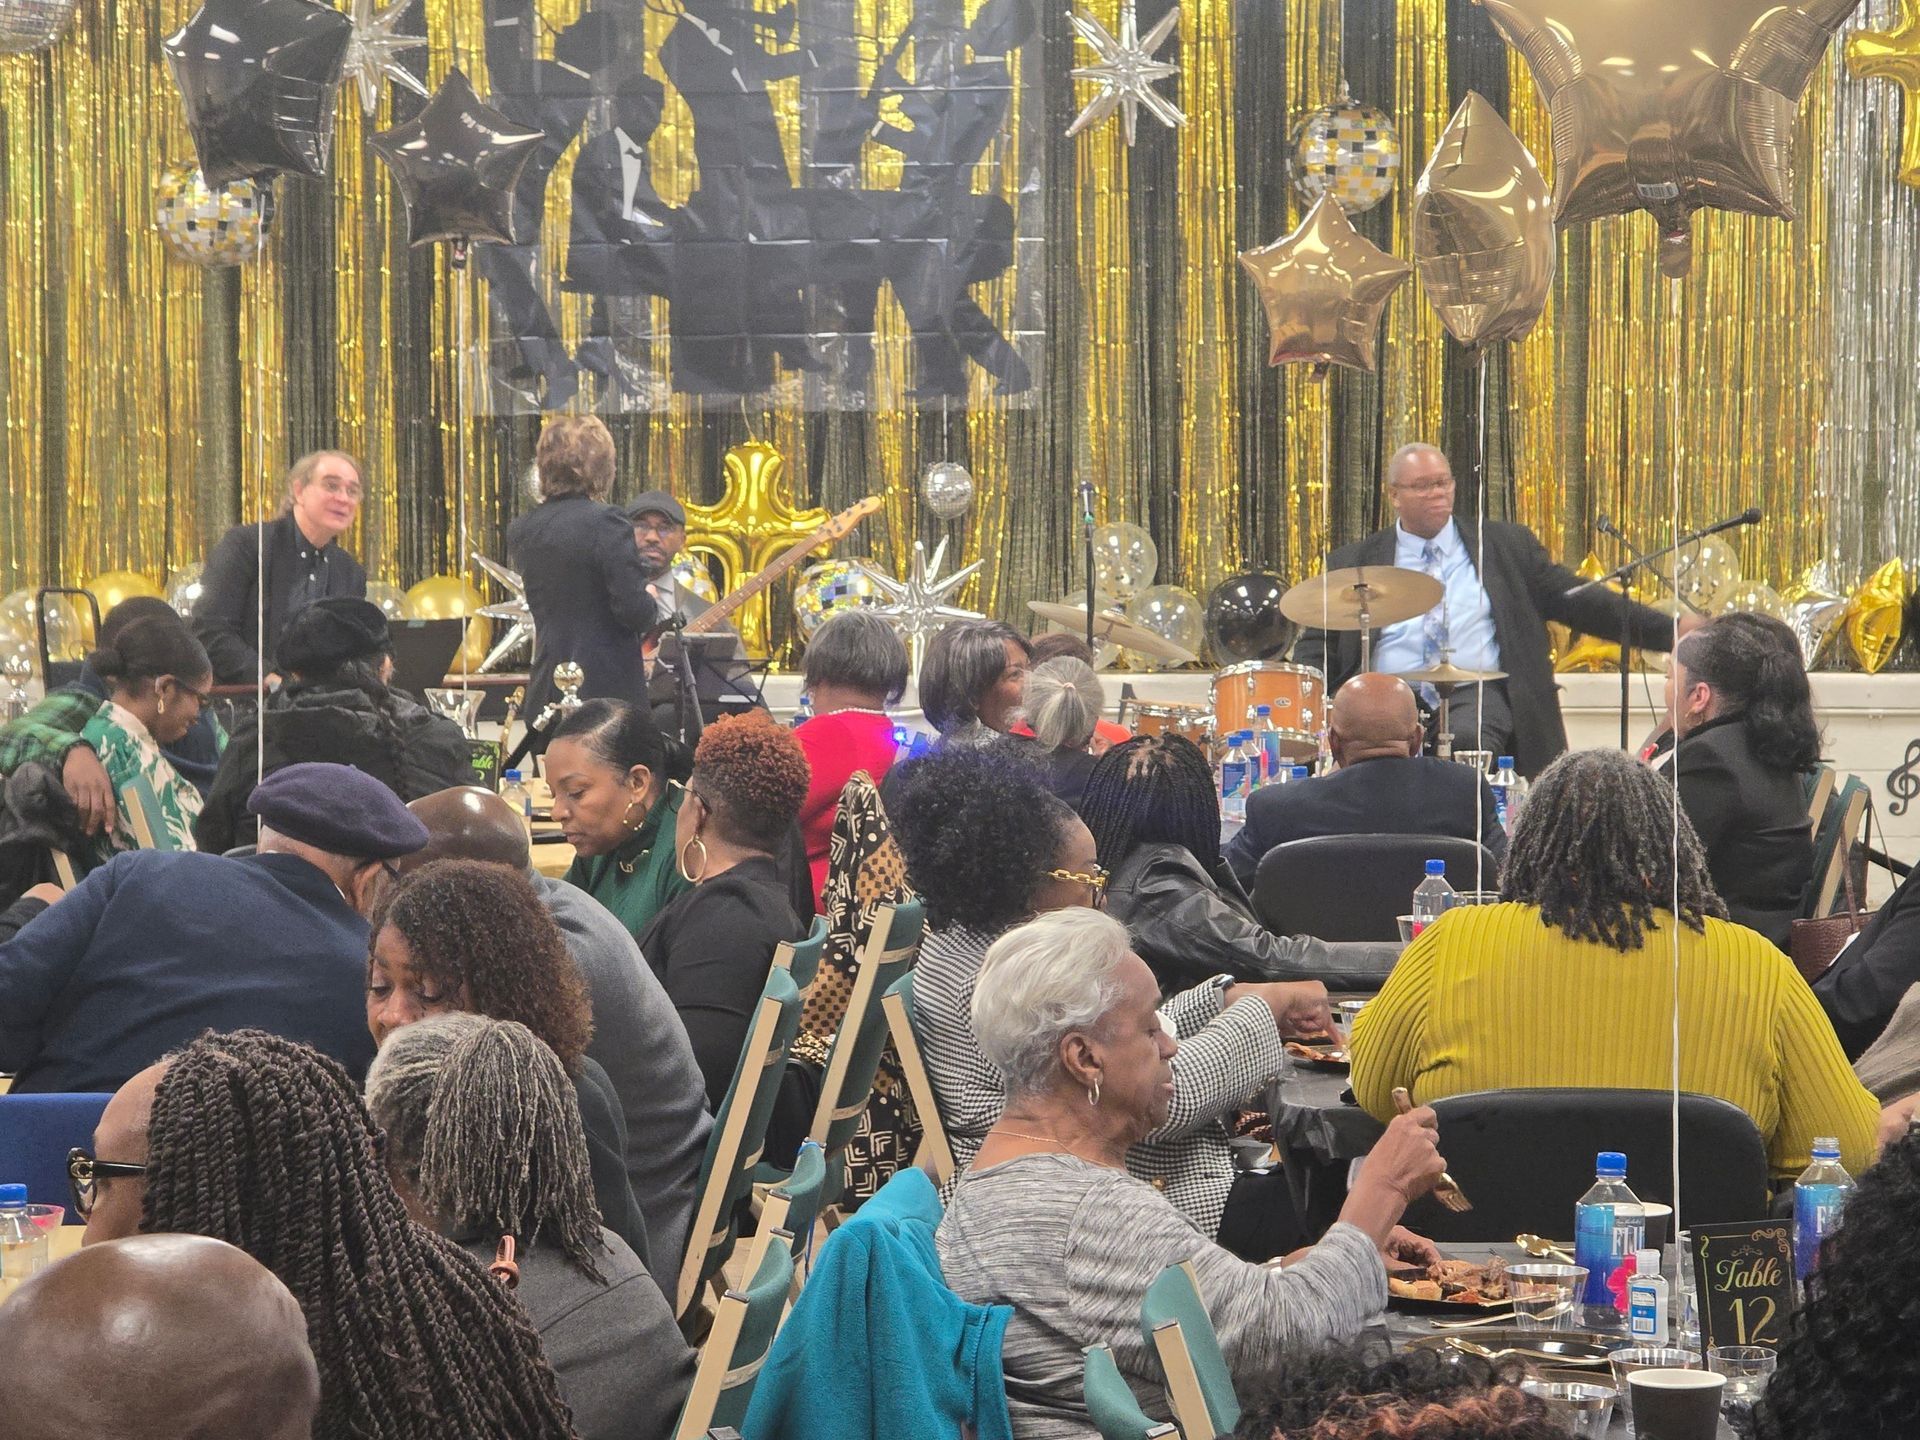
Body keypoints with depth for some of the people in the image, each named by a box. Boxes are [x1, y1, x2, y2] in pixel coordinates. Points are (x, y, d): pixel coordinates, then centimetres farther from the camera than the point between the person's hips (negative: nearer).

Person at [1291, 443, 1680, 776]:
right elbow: (1317, 648, 12)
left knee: (1469, 738, -35)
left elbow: (1577, 600, 13)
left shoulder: (1504, 545, 15)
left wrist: (1670, 632, 2)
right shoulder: (1354, 563, 15)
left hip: (1477, 696, -1)